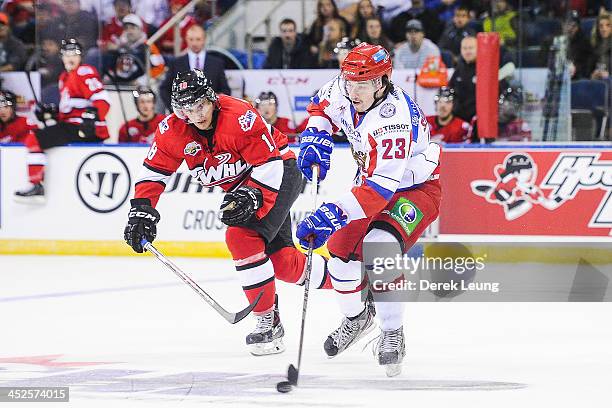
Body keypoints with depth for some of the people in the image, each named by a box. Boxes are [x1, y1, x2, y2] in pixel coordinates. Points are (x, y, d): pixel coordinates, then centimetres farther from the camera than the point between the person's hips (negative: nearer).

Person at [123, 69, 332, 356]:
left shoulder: (240, 117, -31)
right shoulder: (172, 131, -13)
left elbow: (269, 164, -26)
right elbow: (153, 171, -1)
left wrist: (253, 197, -36)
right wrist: (141, 210, -11)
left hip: (279, 173, -7)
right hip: (240, 186, 7)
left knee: (242, 236, -26)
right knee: (281, 261, 2)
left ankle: (269, 321, -17)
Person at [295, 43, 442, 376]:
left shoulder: (393, 119, -37)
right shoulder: (344, 91, -14)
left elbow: (380, 187, -41)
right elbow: (322, 105, 13)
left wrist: (331, 215, -46)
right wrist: (316, 137, -7)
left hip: (414, 189, -8)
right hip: (372, 181, 8)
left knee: (378, 248, -30)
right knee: (342, 249, 3)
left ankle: (392, 334, -17)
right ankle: (357, 317, 31)